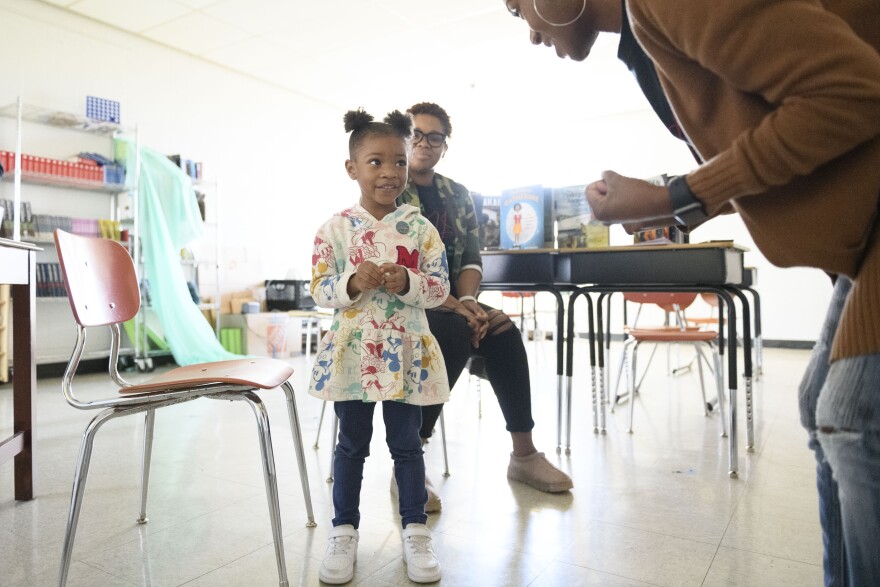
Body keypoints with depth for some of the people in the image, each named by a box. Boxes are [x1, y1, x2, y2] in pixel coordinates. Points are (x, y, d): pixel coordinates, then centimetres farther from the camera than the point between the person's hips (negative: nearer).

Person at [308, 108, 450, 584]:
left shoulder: (420, 227, -1)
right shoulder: (336, 228, -2)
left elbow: (440, 287, -2)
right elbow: (319, 289, -3)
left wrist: (406, 282, -21)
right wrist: (353, 283, -22)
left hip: (407, 352, 0)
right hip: (352, 352, 0)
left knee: (406, 444, 11)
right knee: (352, 445, 13)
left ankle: (415, 531, 27)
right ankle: (344, 531, 29)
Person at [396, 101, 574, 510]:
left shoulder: (457, 195, 13)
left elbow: (471, 258, 6)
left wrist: (468, 301, -15)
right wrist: (451, 305, -23)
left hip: (449, 304, 5)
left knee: (503, 332, -22)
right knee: (456, 334, -33)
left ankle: (524, 454, -10)